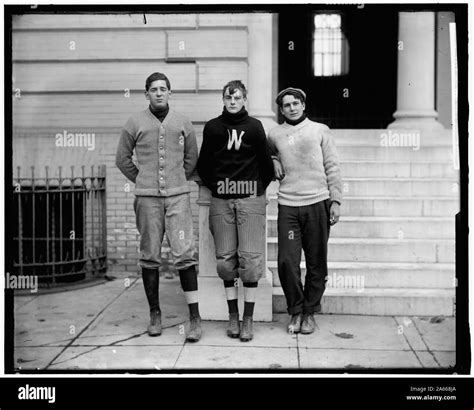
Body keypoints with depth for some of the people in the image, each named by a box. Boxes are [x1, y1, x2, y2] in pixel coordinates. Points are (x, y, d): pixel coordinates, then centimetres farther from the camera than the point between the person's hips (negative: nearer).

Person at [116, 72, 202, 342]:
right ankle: (155, 314, 17)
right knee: (150, 257, 5)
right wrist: (142, 180, 7)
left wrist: (179, 180, 11)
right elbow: (123, 159, 11)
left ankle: (195, 317, -2)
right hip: (147, 198, 1)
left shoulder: (183, 123, 8)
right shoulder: (135, 123, 6)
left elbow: (192, 158, 16)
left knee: (185, 254, -7)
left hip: (178, 196, 0)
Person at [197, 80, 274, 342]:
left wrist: (259, 190, 6)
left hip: (250, 199, -2)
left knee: (250, 258, -5)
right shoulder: (212, 127, 8)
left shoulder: (254, 127, 3)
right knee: (225, 259, 3)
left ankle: (248, 319, 2)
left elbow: (266, 163, 7)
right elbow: (203, 165, 13)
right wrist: (215, 186, 9)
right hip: (221, 201, 2)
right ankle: (233, 316, 13)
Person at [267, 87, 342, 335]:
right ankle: (295, 311, 13)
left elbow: (332, 167, 6)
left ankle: (310, 312, 18)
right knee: (287, 261, -5)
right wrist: (274, 162, 7)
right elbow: (267, 154, 30)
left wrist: (335, 200, -1)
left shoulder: (320, 130, 7)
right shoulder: (274, 135, 10)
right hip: (288, 205, 1)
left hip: (318, 203, -1)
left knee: (317, 263, 3)